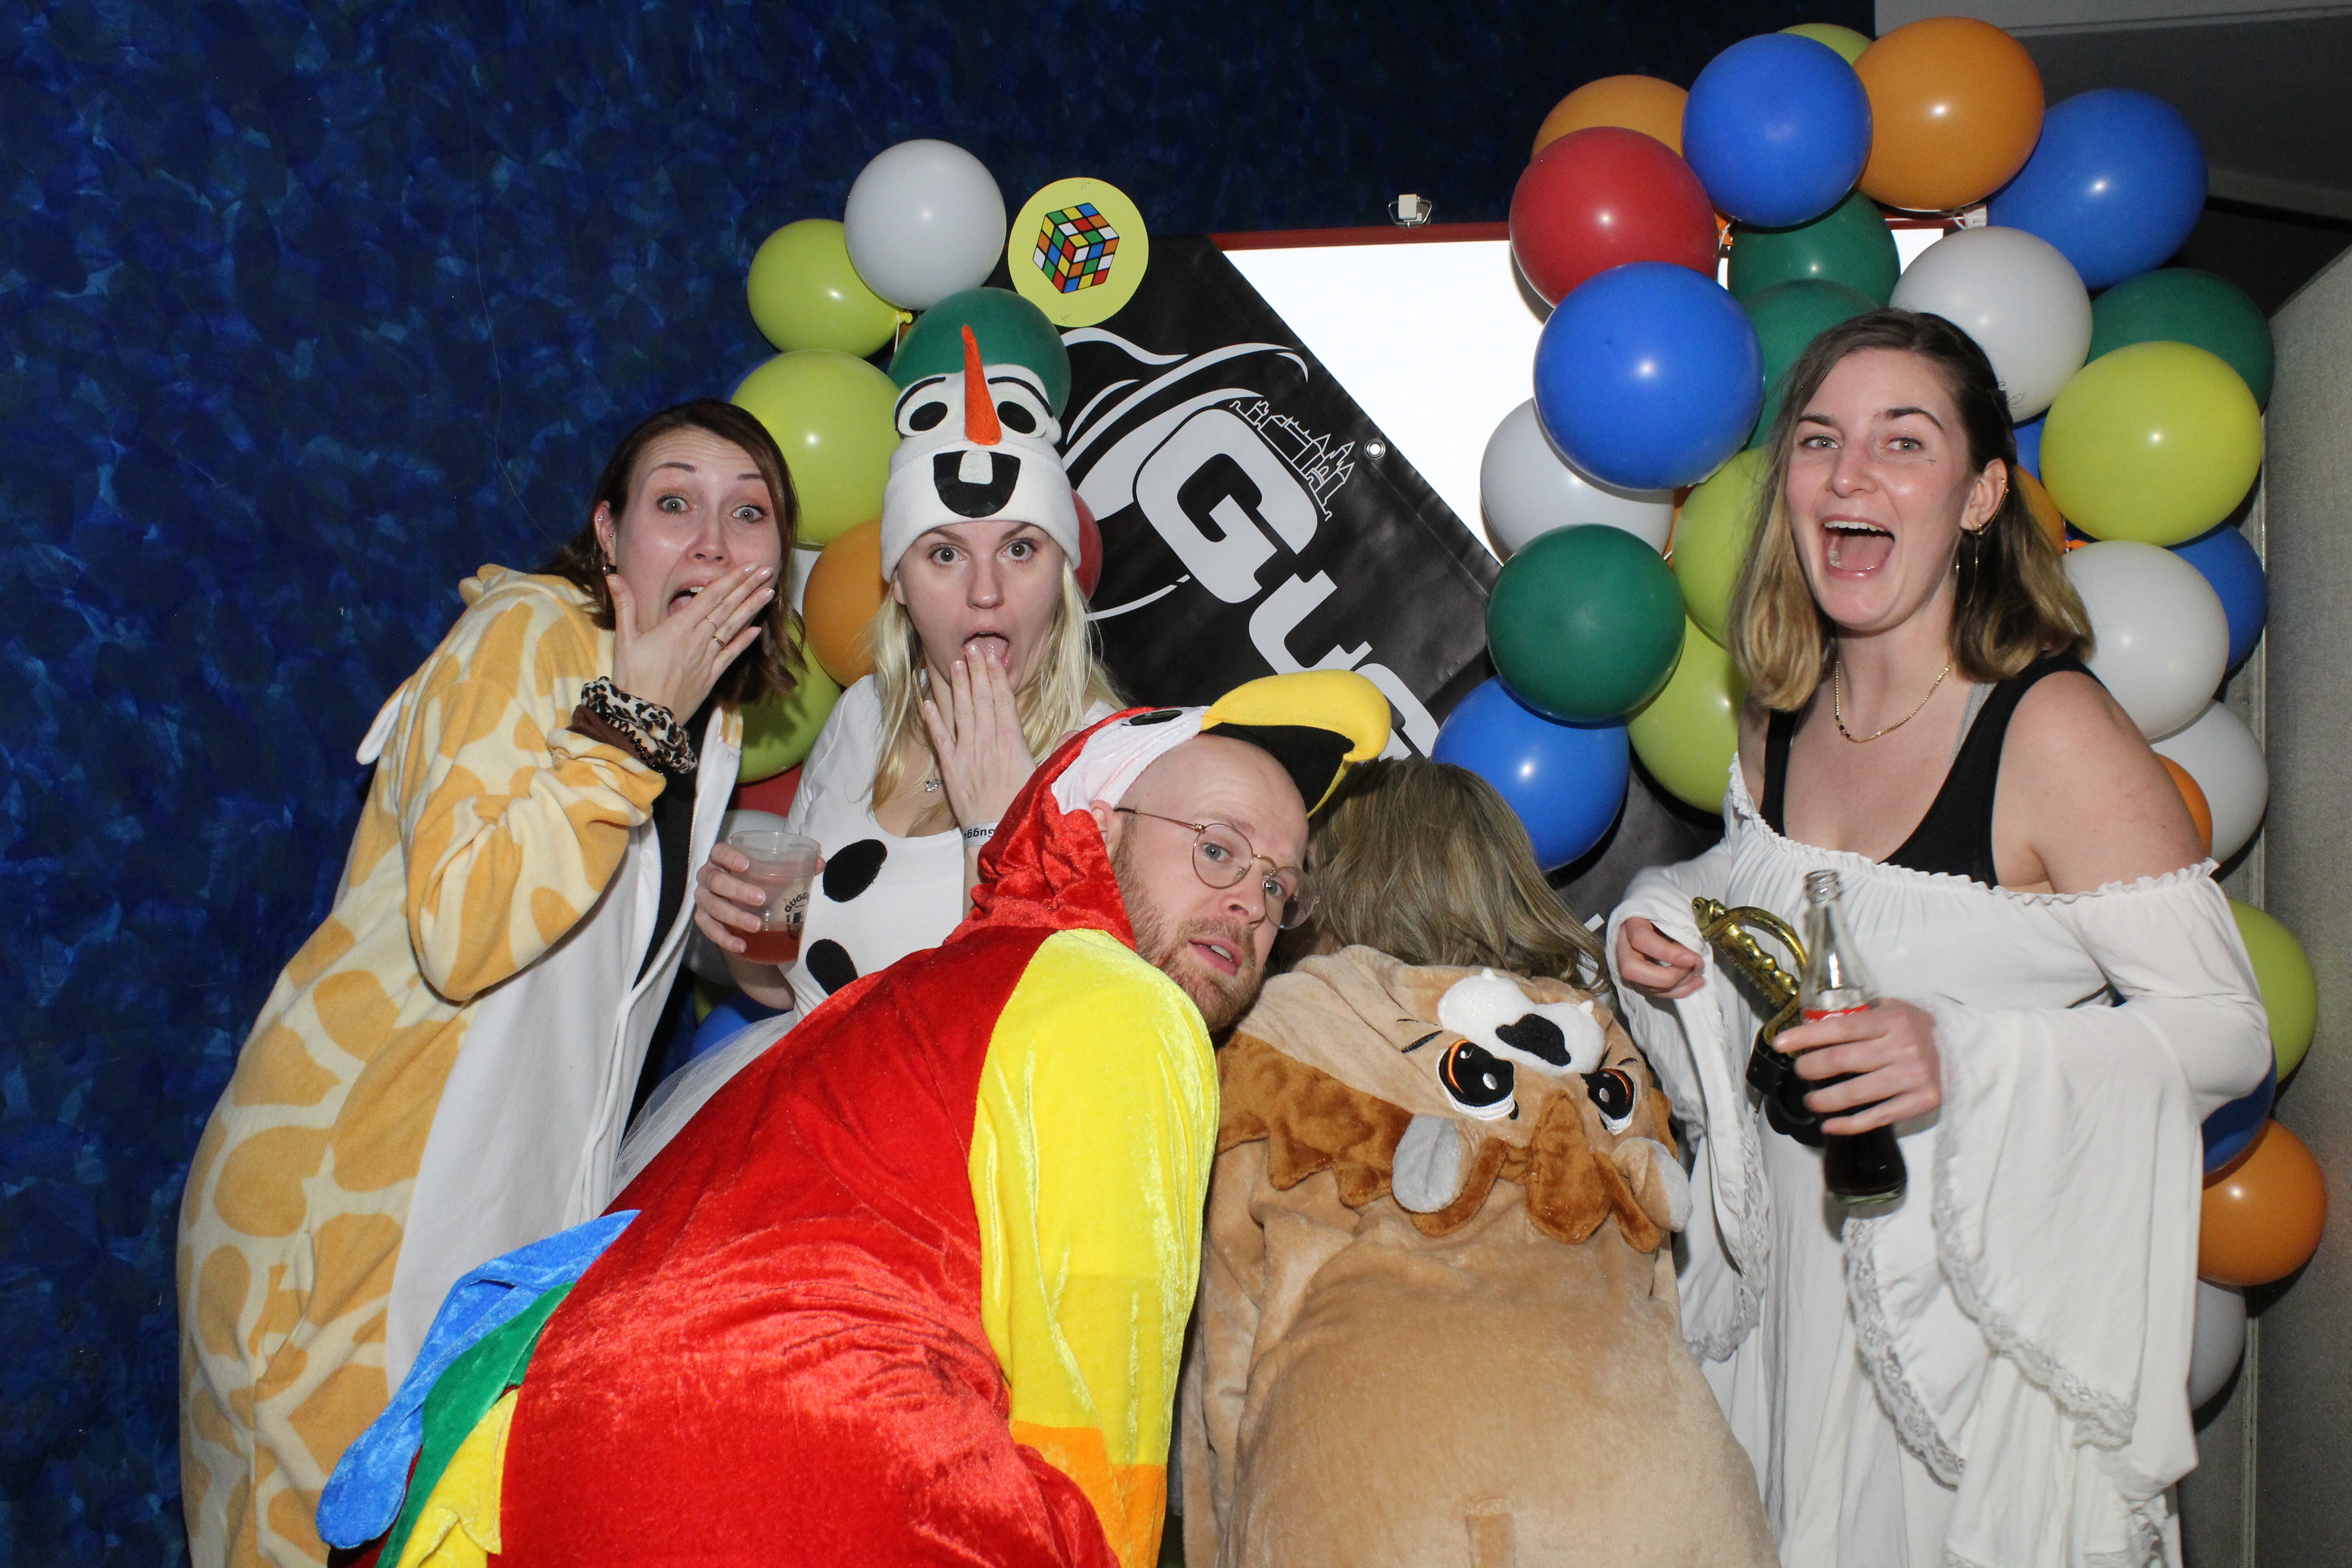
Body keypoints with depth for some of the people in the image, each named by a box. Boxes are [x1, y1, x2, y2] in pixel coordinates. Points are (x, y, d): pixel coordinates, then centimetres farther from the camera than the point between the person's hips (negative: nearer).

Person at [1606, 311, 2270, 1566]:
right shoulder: (1779, 724, 0)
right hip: (1793, 1284, 6)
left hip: (1983, 1299, -5)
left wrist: (1959, 1059, -30)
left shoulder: (2056, 732, -18)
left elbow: (2227, 1028, -17)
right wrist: (1666, 944, -5)